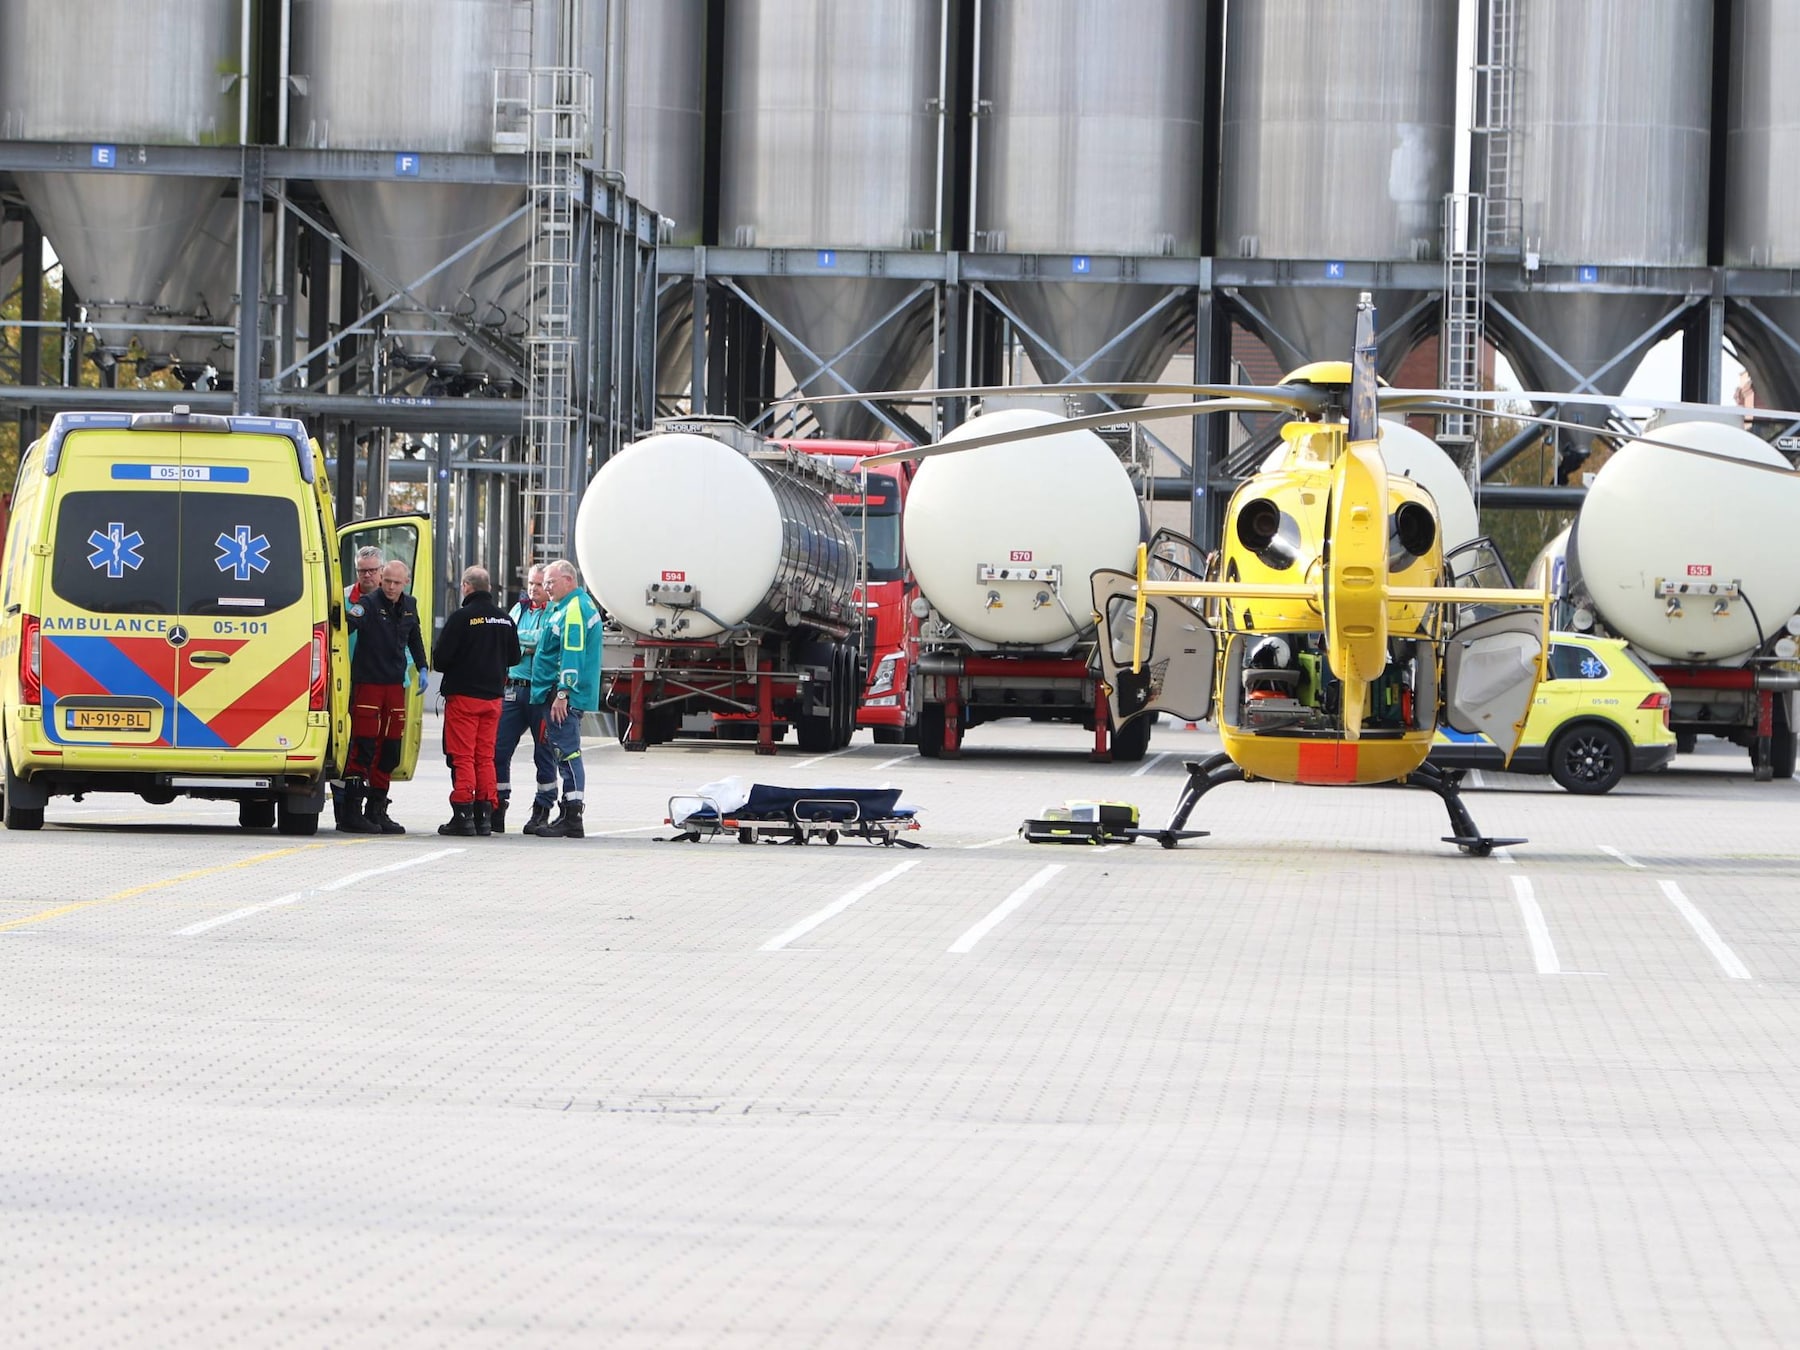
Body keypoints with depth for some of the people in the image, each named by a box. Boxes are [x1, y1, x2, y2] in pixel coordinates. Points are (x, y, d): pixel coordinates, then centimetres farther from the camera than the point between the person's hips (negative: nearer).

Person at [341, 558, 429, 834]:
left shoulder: (409, 607, 11)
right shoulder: (368, 604, -10)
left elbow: (415, 638, 26)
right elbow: (349, 624, -27)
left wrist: (422, 669, 22)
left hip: (395, 685, 7)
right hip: (367, 684, -7)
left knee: (391, 750, 7)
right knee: (363, 749, -9)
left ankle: (376, 810, 15)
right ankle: (352, 813, -6)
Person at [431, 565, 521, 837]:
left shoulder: (462, 618, -13)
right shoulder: (505, 619, 6)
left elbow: (441, 657, -14)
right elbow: (514, 657, 15)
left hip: (463, 695, -5)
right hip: (493, 696, 5)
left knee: (462, 756, -3)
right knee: (485, 757, 10)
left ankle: (463, 814, -7)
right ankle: (485, 816, 8)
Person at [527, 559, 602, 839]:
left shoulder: (574, 610, -14)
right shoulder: (564, 607, 21)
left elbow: (572, 655, -22)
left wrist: (562, 694, -26)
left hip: (563, 696, -11)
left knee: (567, 753, -12)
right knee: (566, 755, 14)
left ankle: (572, 821, -15)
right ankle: (567, 816, 19)